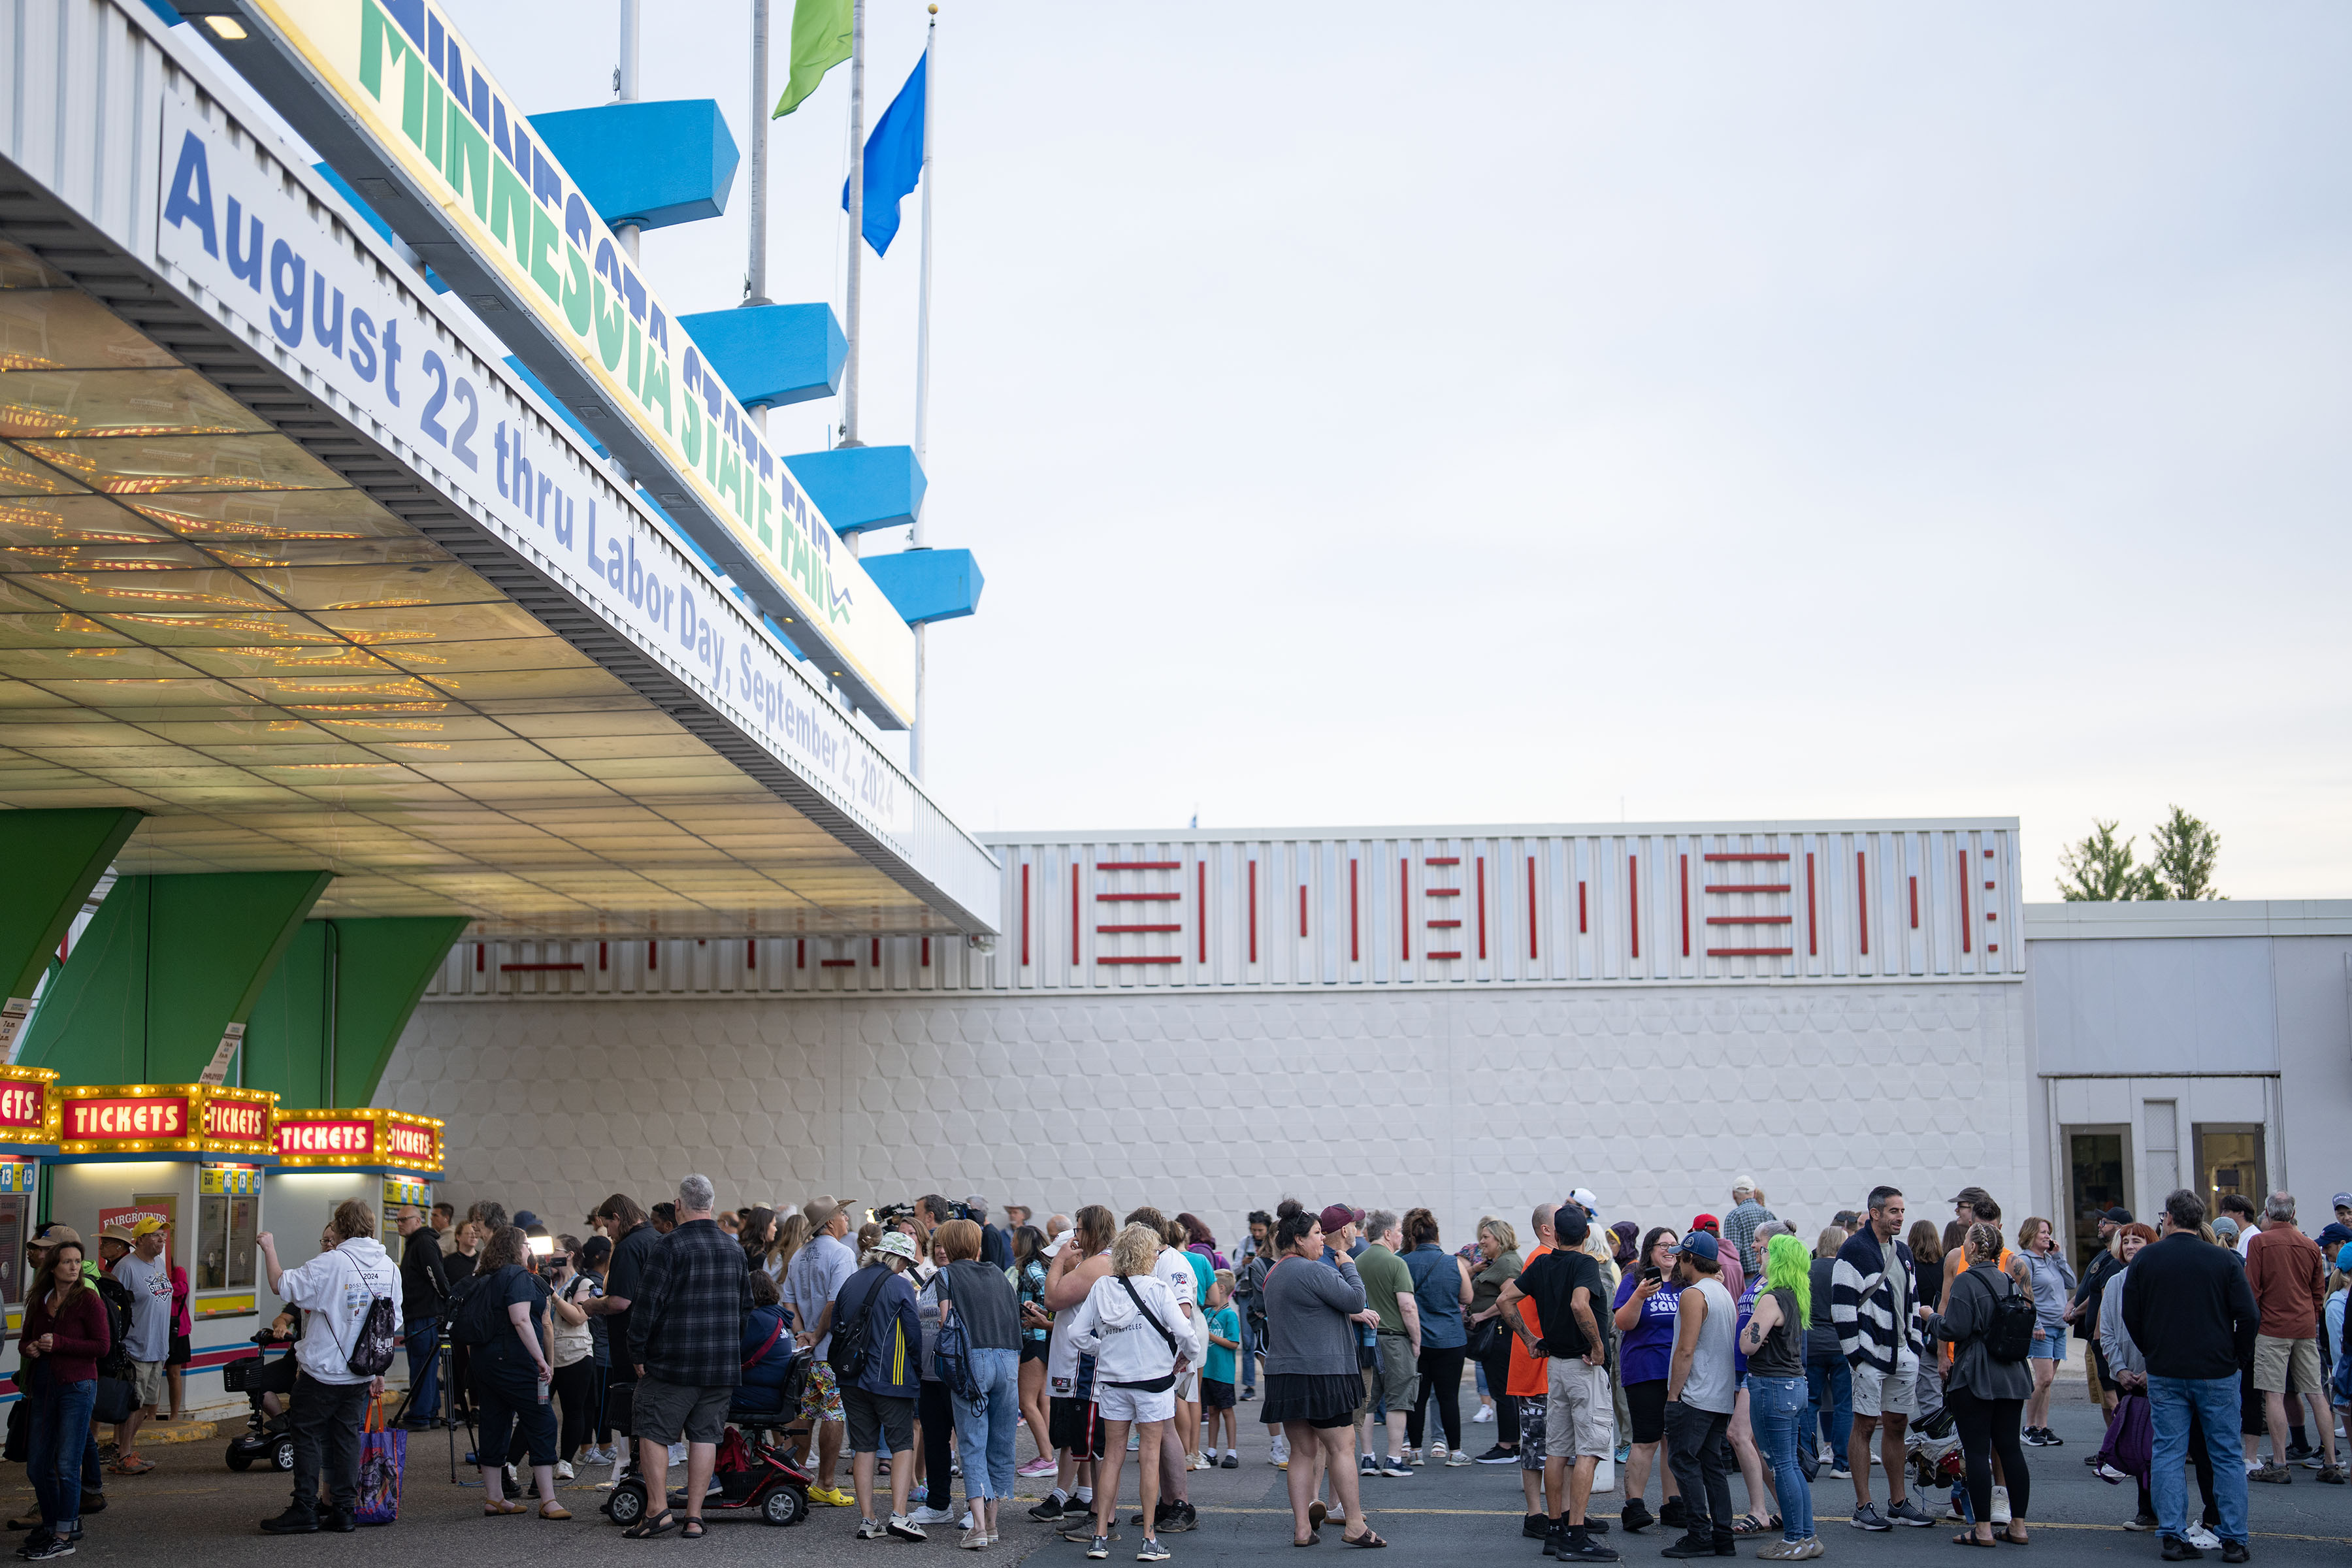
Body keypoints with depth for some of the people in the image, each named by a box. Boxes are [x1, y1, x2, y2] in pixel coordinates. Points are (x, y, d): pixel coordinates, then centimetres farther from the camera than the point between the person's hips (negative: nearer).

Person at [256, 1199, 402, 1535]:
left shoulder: (331, 1263, -15)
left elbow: (281, 1286, -14)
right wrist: (379, 1373, 18)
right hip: (361, 1373, 6)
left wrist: (269, 1248, 1)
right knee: (347, 1435, 12)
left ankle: (304, 1510, 3)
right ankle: (345, 1510, 11)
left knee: (307, 1435, 4)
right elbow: (391, 1325, 11)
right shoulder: (390, 1268, 5)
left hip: (322, 1371, -6)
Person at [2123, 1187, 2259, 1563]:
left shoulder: (2145, 1259, -1)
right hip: (2217, 1374, -1)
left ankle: (2174, 1536, 2)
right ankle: (2234, 1540, 6)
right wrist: (2238, 1356, 8)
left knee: (2168, 1455, 6)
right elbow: (2250, 1316, -7)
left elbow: (2130, 1316, 4)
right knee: (2226, 1456, 7)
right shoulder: (2223, 1261, -5)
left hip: (2164, 1375, 1)